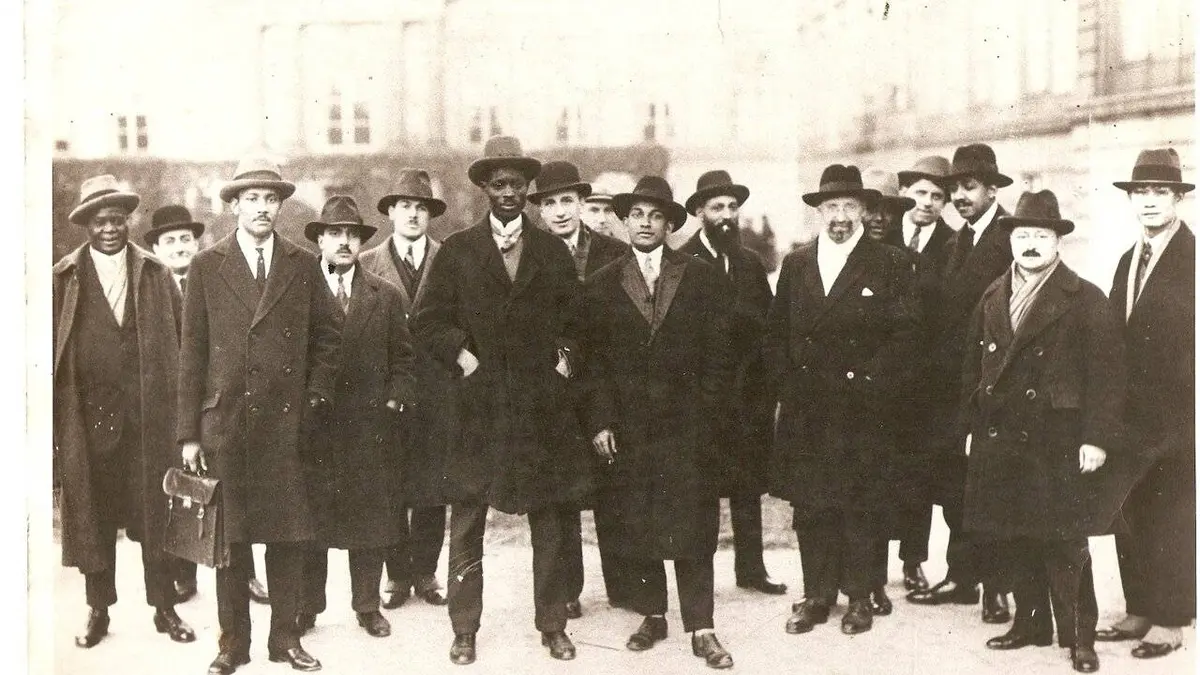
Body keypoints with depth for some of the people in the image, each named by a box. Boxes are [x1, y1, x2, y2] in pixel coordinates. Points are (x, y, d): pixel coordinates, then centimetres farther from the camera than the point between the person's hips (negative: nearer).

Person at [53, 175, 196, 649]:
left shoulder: (156, 275, 6)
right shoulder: (63, 279, 3)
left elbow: (176, 344, 5)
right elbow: (49, 351, 2)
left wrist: (176, 410, 0)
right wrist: (52, 424, -3)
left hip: (148, 414, 0)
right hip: (87, 414, 0)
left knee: (156, 514, 5)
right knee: (91, 517, 8)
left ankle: (165, 607, 17)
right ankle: (99, 609, 22)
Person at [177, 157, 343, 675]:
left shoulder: (303, 266, 7)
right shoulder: (206, 267, 3)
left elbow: (327, 334, 14)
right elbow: (192, 352, 2)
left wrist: (315, 395, 3)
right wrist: (189, 433, -1)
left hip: (286, 420, 1)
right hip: (225, 421, -1)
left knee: (288, 535, 4)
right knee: (228, 537, 5)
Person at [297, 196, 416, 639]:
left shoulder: (386, 296, 9)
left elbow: (402, 359, 11)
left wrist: (395, 400, -1)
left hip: (369, 425, 2)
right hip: (311, 424, -1)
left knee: (371, 518, 6)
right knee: (310, 519, 4)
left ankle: (368, 605, 17)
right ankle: (307, 606, 15)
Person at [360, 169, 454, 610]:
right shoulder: (368, 264, 5)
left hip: (437, 389, 0)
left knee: (434, 486, 4)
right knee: (389, 487, 4)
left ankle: (426, 571, 16)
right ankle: (397, 574, 14)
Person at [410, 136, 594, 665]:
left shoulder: (554, 252, 11)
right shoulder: (457, 251, 5)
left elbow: (574, 320, 15)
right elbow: (428, 320, 5)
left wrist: (566, 358, 1)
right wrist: (460, 354, -6)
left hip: (542, 403, 1)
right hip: (476, 405, -1)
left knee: (549, 521, 6)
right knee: (467, 522, 1)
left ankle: (552, 624, 18)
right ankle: (464, 629, 11)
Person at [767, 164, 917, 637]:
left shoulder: (890, 265, 1)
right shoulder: (795, 265, 12)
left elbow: (904, 333, -4)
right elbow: (776, 333, 14)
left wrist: (870, 381, -11)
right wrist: (786, 384, 3)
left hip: (864, 408, -3)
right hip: (806, 409, 3)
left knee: (862, 505, 2)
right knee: (809, 504, 5)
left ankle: (859, 596, 14)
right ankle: (817, 594, 16)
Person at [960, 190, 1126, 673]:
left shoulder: (1086, 300, -4)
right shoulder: (992, 299, 11)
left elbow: (1107, 375, -9)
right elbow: (973, 367, 14)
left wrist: (1098, 439, -14)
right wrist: (972, 427, 10)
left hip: (1058, 444, -5)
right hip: (1000, 439, 5)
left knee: (1064, 544, -2)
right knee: (1016, 541, 12)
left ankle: (1079, 636, 10)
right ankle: (1030, 624, 25)